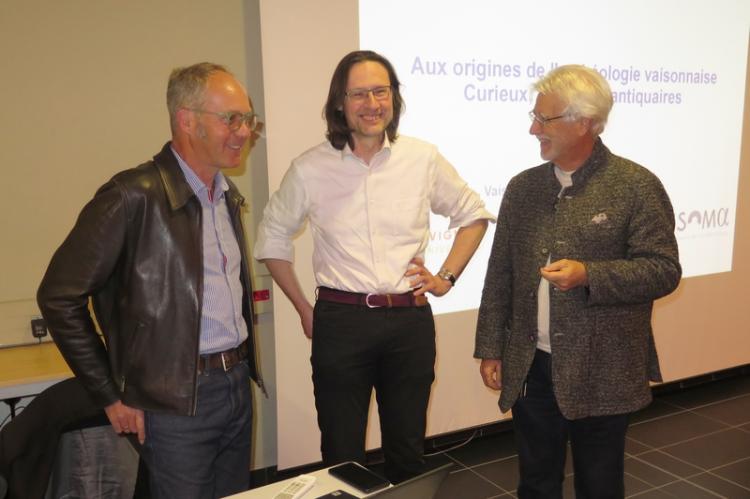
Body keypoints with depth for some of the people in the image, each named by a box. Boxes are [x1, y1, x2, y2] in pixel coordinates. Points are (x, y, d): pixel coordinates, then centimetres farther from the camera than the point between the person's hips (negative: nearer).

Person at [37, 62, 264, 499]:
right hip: (179, 400, -7)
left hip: (239, 384, 7)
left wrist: (242, 366, 14)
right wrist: (112, 397, -8)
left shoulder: (228, 194, 8)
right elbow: (59, 297, -13)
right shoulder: (134, 196, -16)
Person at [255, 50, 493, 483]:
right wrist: (304, 309, 5)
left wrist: (447, 277, 4)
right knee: (342, 459, 12)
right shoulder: (309, 170, -3)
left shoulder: (424, 158, 0)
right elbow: (273, 239, 10)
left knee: (408, 454, 17)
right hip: (340, 322, -1)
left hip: (410, 321, 1)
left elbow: (473, 214, 13)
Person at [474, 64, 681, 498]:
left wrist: (588, 275, -24)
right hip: (530, 369, 4)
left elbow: (664, 269, -10)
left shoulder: (637, 186, -8)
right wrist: (491, 349, 6)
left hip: (602, 376, -4)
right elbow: (500, 275, 7)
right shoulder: (523, 187, 5)